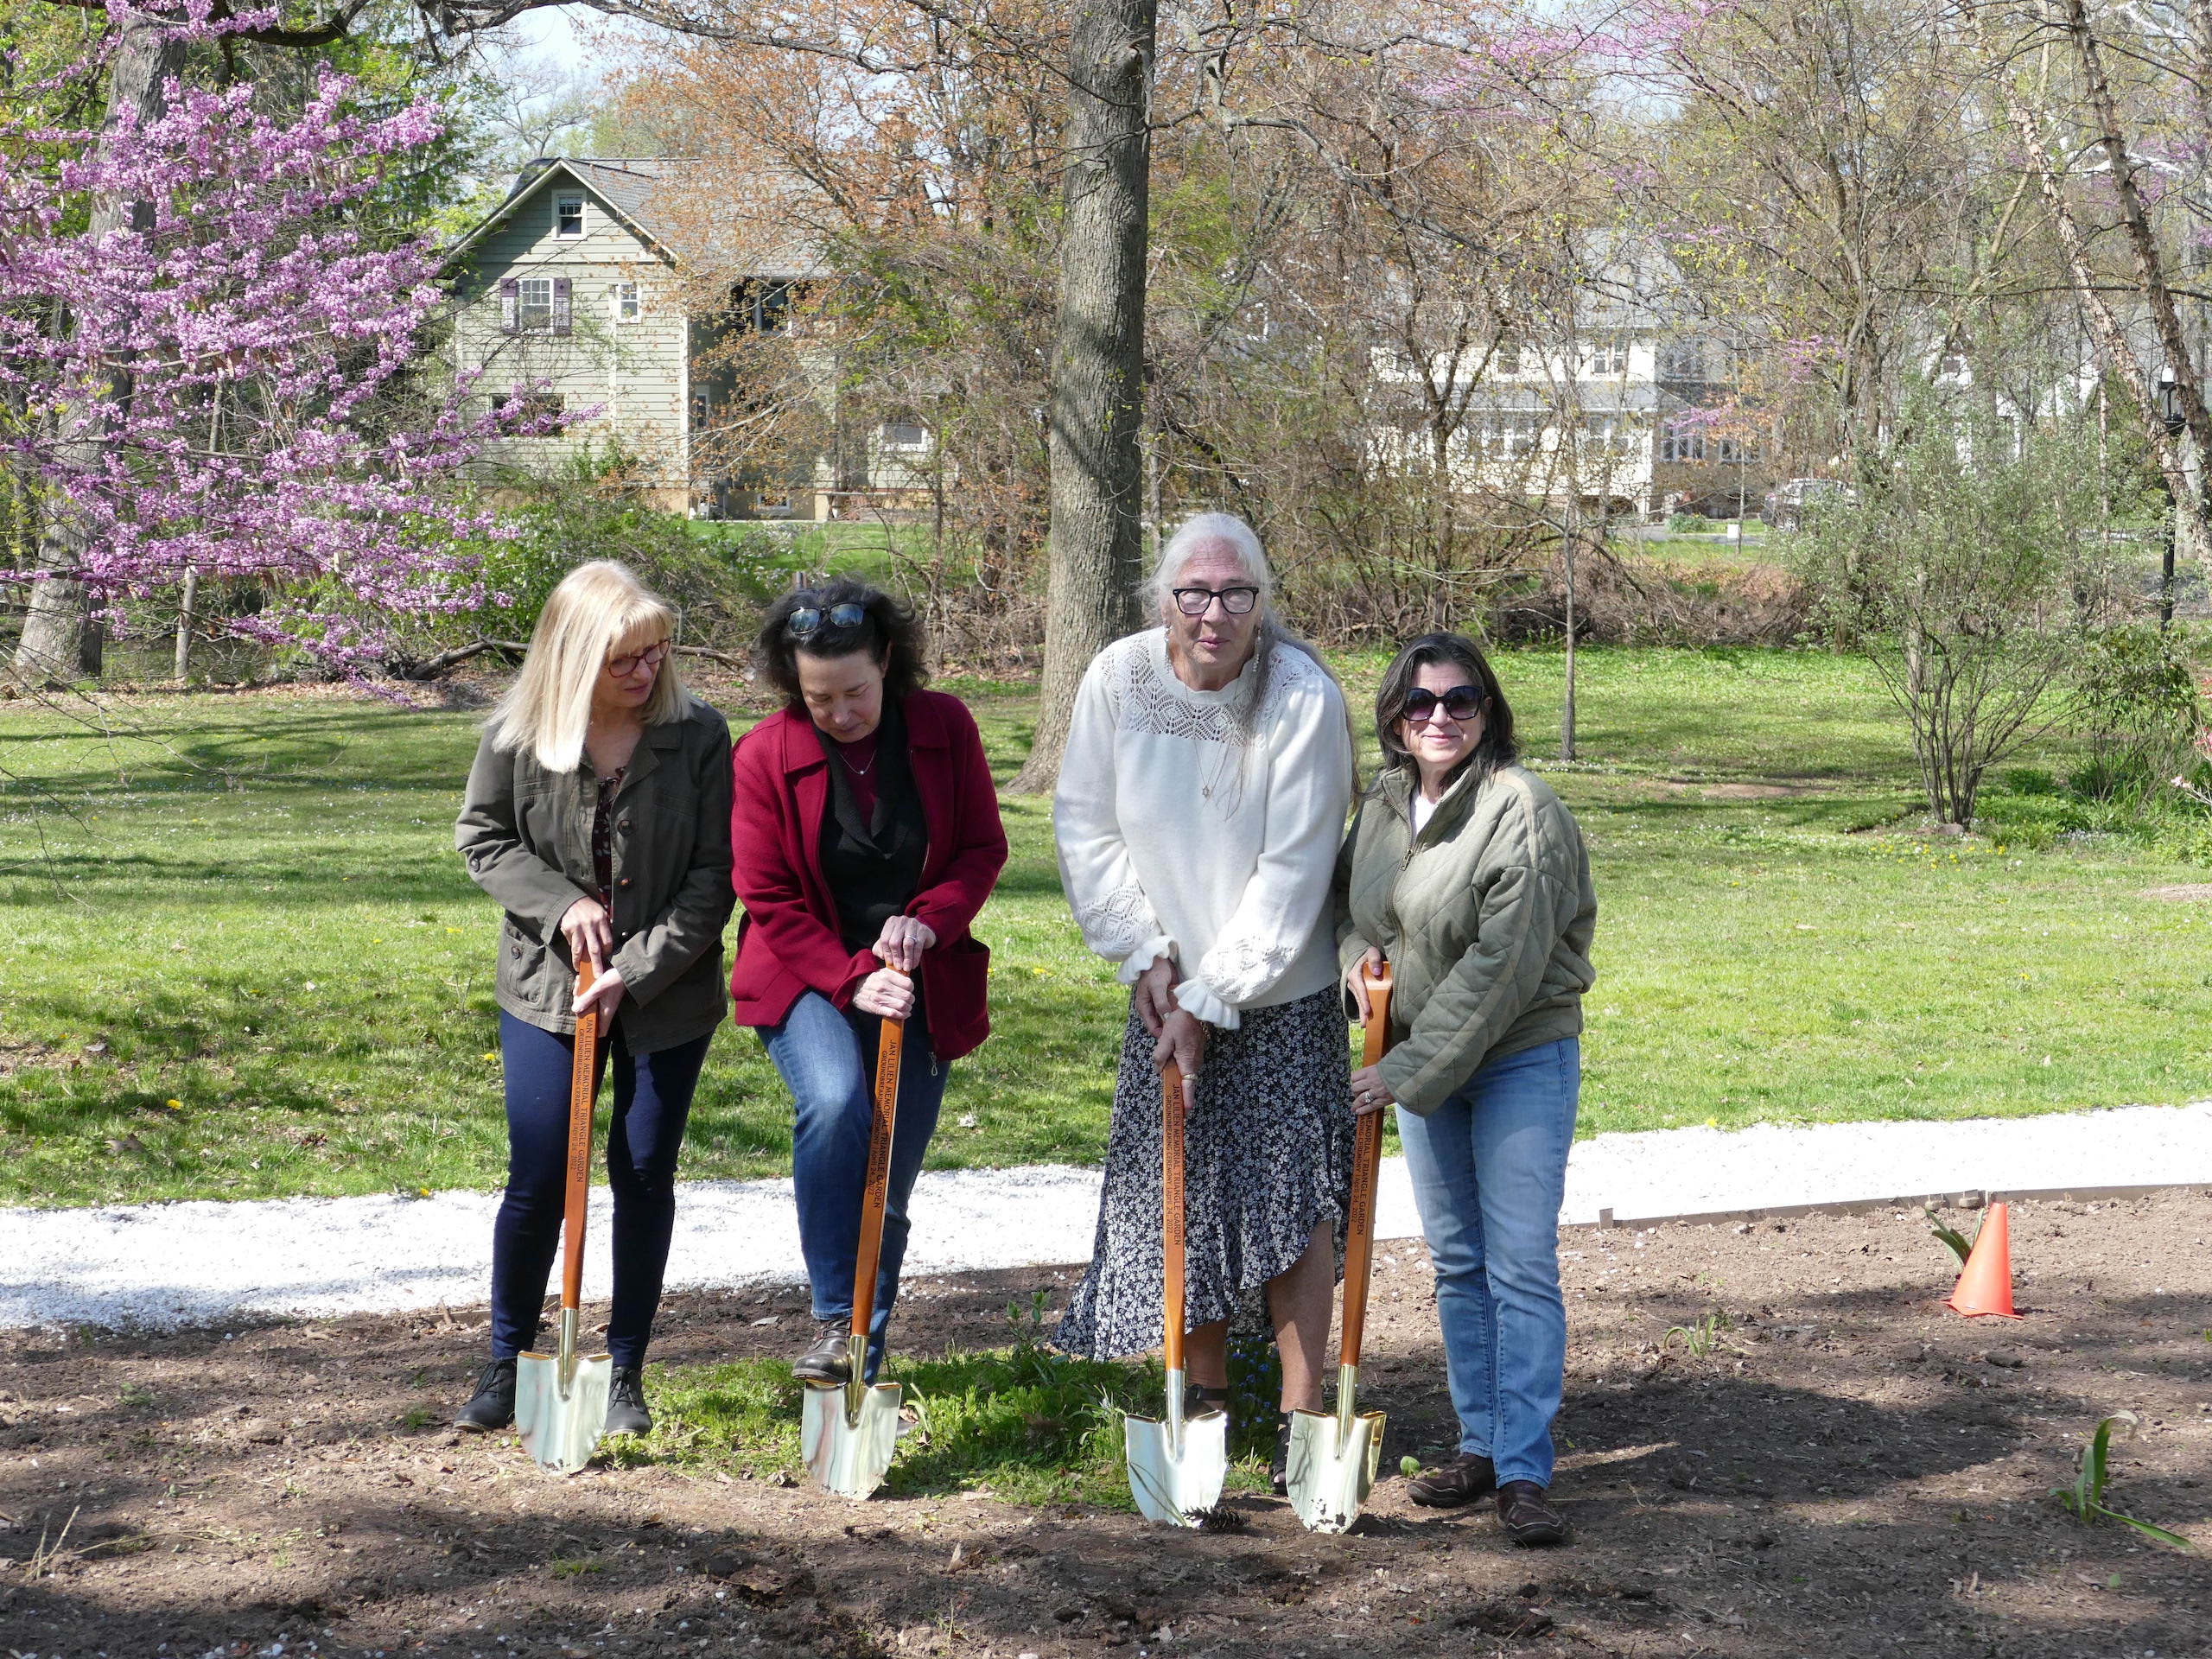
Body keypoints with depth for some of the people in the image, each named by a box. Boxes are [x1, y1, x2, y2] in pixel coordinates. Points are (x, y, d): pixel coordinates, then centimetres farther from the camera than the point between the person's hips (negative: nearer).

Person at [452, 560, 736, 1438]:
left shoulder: (699, 736, -10)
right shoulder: (516, 735, -8)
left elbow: (714, 876, -9)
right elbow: (481, 838, 4)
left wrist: (634, 972, -15)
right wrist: (560, 904, -12)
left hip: (667, 996, 0)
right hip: (545, 991, 0)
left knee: (645, 1175, 7)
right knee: (538, 1181, 1)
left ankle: (625, 1373, 20)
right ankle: (507, 1362, 20)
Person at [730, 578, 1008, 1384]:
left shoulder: (944, 727, -4)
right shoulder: (766, 752, -8)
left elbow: (984, 848, 2)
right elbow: (768, 897, -6)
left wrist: (929, 919, -18)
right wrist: (853, 979, -17)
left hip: (919, 985, 2)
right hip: (810, 979, -2)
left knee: (888, 1190, 4)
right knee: (834, 1103, -33)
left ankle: (864, 1370, 18)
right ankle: (835, 1320, -23)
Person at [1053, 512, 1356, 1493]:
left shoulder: (1305, 699, -18)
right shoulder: (1119, 680, -9)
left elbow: (1291, 875, -18)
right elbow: (1085, 828, 0)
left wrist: (1210, 1000, -17)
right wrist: (1146, 954, -9)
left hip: (1279, 994, -3)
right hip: (1167, 988, 3)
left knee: (1292, 1194, -3)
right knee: (1180, 1190, 7)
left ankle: (1300, 1411, 6)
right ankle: (1206, 1390, 23)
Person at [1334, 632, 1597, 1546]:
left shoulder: (1524, 812, -19)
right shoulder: (1383, 804, 3)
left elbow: (1502, 966, -22)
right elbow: (1345, 895, 23)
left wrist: (1410, 1072, -21)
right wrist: (1356, 953, -2)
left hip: (1522, 1061, -7)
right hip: (1419, 1061, 7)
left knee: (1522, 1265, -8)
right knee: (1457, 1262, 13)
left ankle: (1524, 1473, -6)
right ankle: (1479, 1445, 23)